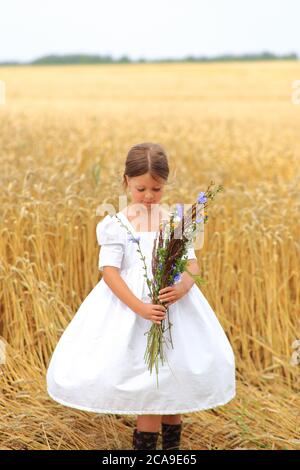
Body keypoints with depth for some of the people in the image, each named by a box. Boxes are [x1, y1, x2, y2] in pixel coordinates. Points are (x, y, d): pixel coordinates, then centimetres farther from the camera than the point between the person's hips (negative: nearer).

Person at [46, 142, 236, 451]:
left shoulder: (175, 222, 3)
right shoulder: (117, 225, -5)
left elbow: (192, 264, 1)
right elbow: (109, 271, -11)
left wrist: (183, 287, -22)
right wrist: (140, 307, -22)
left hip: (173, 304, 2)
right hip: (129, 304, -2)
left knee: (173, 376, 6)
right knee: (146, 379, -2)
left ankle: (172, 442, 24)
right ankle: (145, 442, 12)